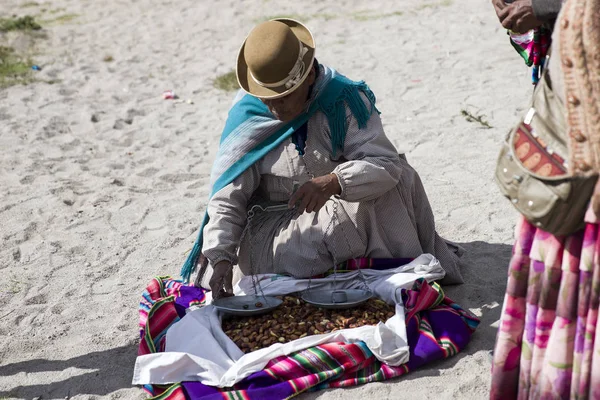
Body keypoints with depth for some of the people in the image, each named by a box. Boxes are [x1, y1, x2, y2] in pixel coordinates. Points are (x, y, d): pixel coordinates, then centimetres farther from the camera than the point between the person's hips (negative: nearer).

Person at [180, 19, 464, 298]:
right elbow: (227, 197, -8)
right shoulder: (246, 117, -8)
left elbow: (386, 164, -24)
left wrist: (333, 182, -43)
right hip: (273, 232, -1)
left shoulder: (344, 100, -11)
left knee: (398, 177, -24)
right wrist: (219, 255, -23)